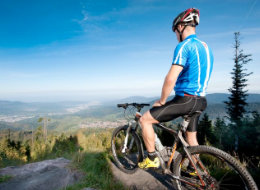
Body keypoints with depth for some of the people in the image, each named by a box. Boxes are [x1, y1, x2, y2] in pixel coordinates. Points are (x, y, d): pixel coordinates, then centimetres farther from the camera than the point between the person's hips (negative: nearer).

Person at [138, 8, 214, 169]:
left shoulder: (184, 46, -14)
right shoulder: (206, 47, 15)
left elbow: (171, 79, -22)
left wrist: (161, 101, -8)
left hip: (185, 100, -9)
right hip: (201, 101, 9)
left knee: (145, 120, 1)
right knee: (191, 137, 24)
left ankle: (152, 159, 11)